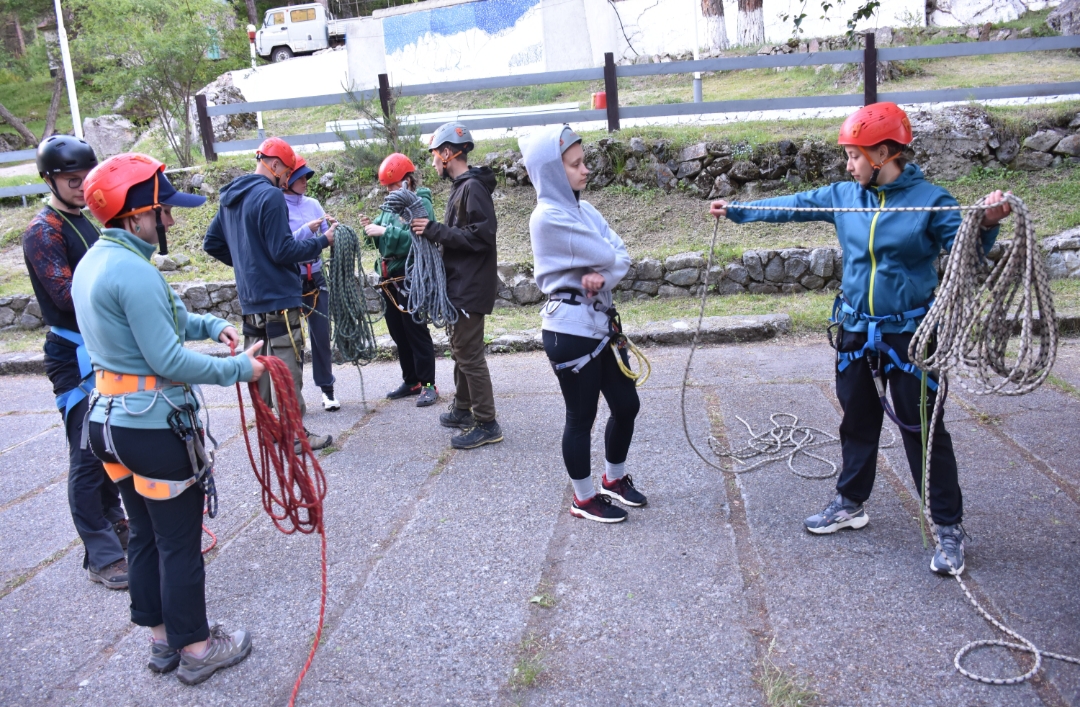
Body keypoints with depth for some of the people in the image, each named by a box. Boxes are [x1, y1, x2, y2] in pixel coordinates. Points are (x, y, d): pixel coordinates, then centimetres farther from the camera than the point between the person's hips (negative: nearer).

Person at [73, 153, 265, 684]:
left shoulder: (92, 262, 9)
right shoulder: (134, 272, -23)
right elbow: (168, 359, -24)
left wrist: (209, 325, 6)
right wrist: (237, 369, -14)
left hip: (110, 417, 10)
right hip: (156, 426, -10)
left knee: (145, 534, 19)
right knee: (179, 541, 4)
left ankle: (160, 637, 33)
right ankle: (196, 648, 18)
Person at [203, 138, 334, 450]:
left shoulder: (230, 197, 13)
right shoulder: (270, 196, -14)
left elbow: (212, 243, 19)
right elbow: (283, 251, -18)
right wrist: (322, 241, -8)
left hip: (250, 299, 9)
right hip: (279, 298, -9)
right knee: (288, 368, -3)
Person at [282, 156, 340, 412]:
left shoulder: (313, 204, 6)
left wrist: (333, 228, -14)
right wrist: (306, 230, -22)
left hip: (315, 277, 4)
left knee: (322, 334, 6)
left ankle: (327, 388, 14)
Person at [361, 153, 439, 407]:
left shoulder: (421, 204, -10)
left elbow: (416, 239, -25)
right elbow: (384, 240, 16)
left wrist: (384, 231, -24)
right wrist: (372, 227, -3)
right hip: (390, 279, 8)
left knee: (416, 332, -3)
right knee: (397, 332, 14)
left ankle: (428, 384, 5)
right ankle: (411, 381, 25)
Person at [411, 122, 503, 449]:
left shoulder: (472, 187, -16)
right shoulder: (461, 187, 15)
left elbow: (481, 235, -24)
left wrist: (436, 231, -20)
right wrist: (433, 230, 4)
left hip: (471, 287, -10)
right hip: (460, 284, 10)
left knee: (469, 353, -7)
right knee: (460, 348, 18)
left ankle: (486, 424, -1)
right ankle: (463, 409, 31)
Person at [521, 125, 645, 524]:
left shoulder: (583, 210, 11)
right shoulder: (548, 217, -17)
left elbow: (621, 256, 2)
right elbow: (605, 256, -16)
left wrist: (602, 275, -18)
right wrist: (604, 264, 6)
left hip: (599, 321, 9)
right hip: (570, 329, -8)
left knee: (626, 404, 15)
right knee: (581, 416, 5)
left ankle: (614, 480, 37)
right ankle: (584, 500, 23)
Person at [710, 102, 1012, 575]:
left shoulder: (929, 200, -11)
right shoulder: (844, 196, 1)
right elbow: (791, 206, 11)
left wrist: (986, 225, -32)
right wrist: (737, 210, 13)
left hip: (909, 335, -4)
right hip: (856, 333, 5)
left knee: (923, 430, 2)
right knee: (858, 423, 17)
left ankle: (949, 527, 14)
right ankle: (850, 504, 34)